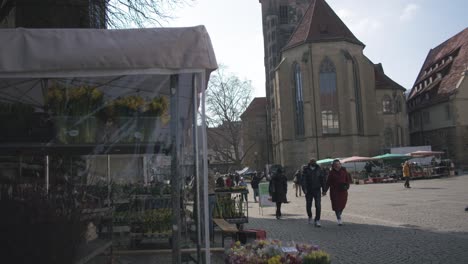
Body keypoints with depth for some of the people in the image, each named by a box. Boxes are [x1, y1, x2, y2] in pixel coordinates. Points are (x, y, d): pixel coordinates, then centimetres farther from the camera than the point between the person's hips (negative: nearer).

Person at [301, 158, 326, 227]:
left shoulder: (319, 169, 2)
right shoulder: (305, 169, -3)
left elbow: (322, 179, 6)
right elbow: (303, 179, -10)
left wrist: (323, 189, 4)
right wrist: (304, 188, -21)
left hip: (317, 190, 0)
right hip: (308, 190, 0)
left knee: (318, 205, -11)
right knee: (308, 205, 10)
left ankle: (317, 221, -7)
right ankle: (310, 217, 37)